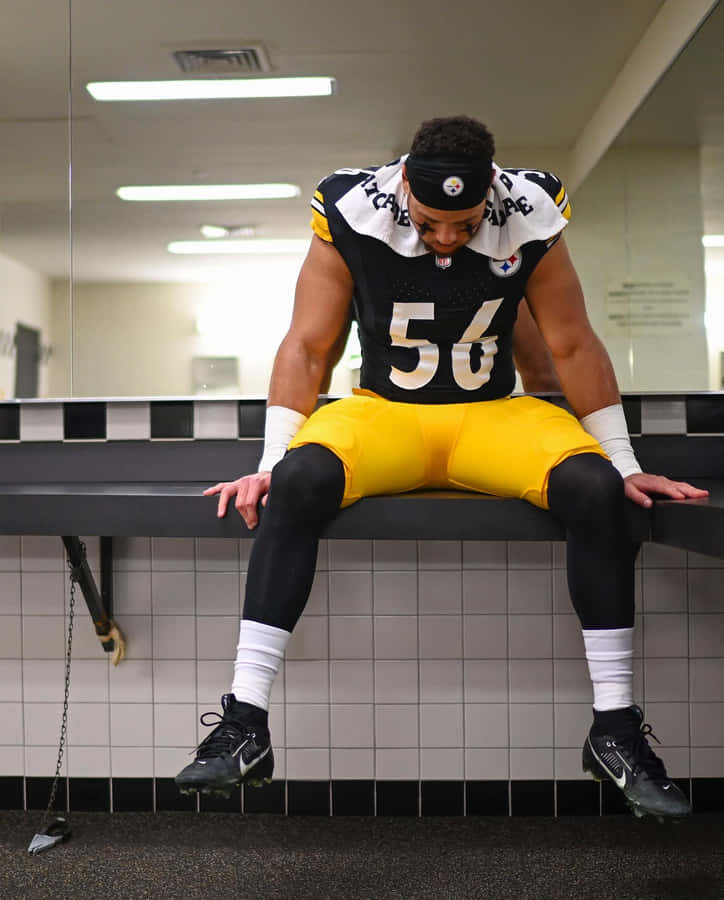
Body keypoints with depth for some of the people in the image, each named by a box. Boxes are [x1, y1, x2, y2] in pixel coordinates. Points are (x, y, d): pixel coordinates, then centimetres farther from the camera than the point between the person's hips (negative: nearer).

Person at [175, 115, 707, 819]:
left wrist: (625, 465, 4)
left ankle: (615, 728, -15)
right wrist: (271, 462, -10)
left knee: (595, 487, -28)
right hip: (383, 413, -1)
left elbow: (574, 348, 2)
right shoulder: (352, 216, -10)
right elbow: (307, 347, -4)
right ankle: (245, 723, -26)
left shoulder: (529, 218, -7)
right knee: (300, 479, -33)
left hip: (493, 415, 1)